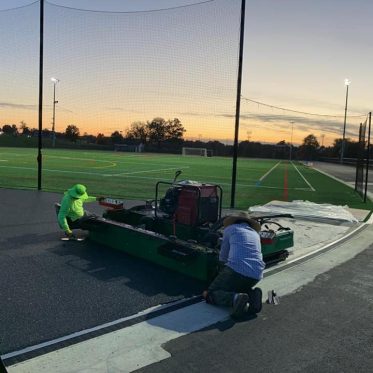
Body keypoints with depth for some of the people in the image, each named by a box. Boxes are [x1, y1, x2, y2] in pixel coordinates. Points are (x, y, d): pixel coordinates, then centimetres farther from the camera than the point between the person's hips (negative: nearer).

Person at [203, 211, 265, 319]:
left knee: (209, 294, 6)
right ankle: (252, 294, -1)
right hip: (256, 276, 6)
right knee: (237, 288, 33)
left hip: (237, 269, -5)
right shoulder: (255, 234, 27)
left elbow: (222, 258, 16)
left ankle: (236, 299, -23)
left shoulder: (230, 229, 14)